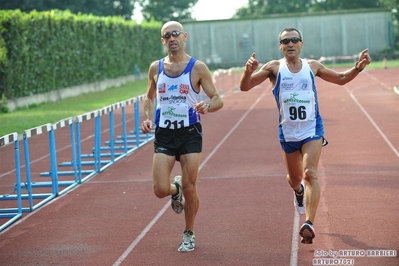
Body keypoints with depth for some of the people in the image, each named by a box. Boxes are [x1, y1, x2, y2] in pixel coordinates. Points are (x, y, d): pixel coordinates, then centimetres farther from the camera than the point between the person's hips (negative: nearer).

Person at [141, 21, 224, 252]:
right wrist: (148, 119, 2)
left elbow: (218, 99, -3)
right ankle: (175, 188, 31)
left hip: (190, 133, -2)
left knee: (189, 189, -1)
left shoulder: (198, 68, -4)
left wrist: (208, 106, -25)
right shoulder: (156, 68, 6)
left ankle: (189, 234, 22)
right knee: (160, 190, -8)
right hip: (164, 135, 2)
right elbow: (150, 98, 20)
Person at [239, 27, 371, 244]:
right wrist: (249, 71, -29)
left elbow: (341, 79, 18)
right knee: (294, 179, 16)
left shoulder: (312, 66, 3)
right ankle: (298, 191, 55)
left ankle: (309, 224, -25)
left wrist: (358, 67, 0)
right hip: (288, 133, 1)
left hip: (312, 130, -1)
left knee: (310, 174, -20)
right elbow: (245, 87, -8)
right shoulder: (275, 68, -3)